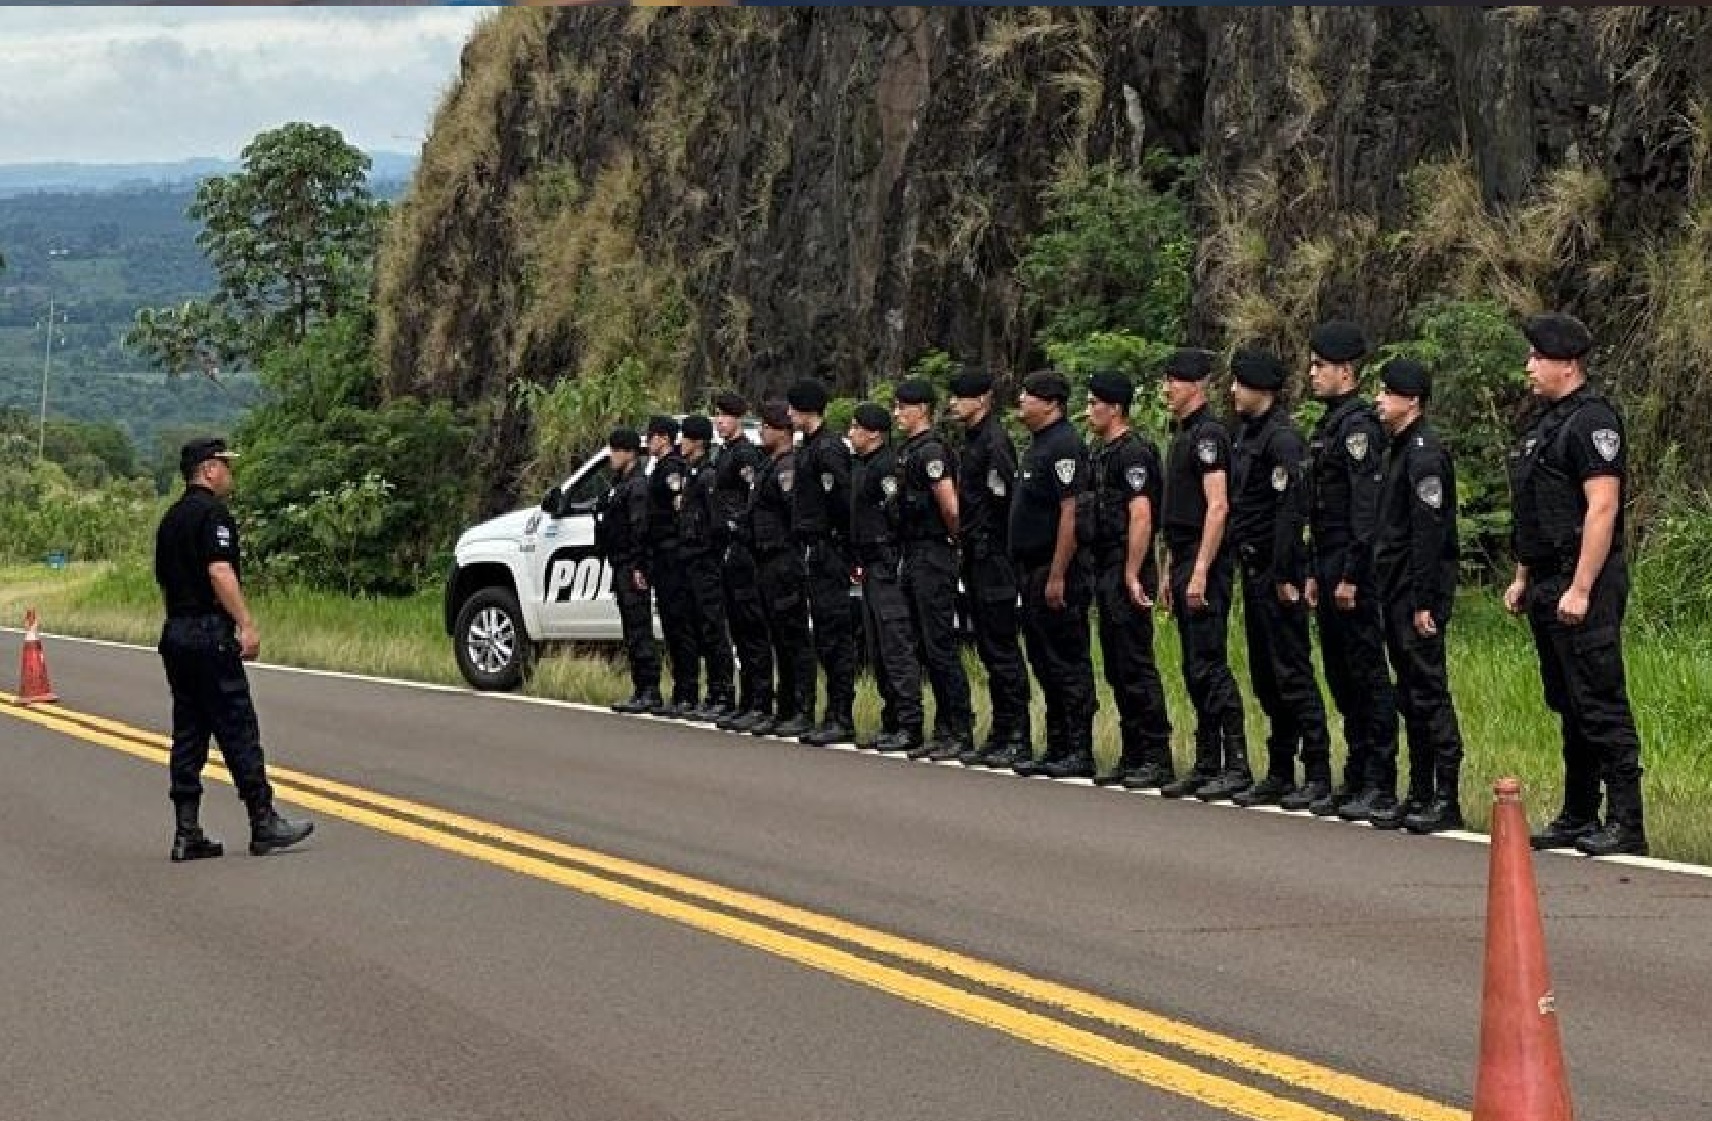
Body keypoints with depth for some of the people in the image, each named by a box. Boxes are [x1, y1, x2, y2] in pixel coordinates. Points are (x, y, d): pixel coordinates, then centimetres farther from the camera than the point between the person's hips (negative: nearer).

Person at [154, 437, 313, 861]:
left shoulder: (171, 519, 17)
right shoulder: (212, 513, -10)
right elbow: (220, 573, -20)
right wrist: (248, 625, -21)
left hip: (175, 633, 9)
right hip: (211, 633, -9)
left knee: (188, 733, 8)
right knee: (238, 730, -5)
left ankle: (187, 834, 6)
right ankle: (264, 824, -2)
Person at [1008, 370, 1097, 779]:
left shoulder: (1064, 445, -14)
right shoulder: (1039, 445, 18)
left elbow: (1071, 513, -21)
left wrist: (1057, 576, -24)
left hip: (1056, 573, -10)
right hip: (1034, 573, 10)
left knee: (1069, 664, -6)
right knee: (1045, 663, 13)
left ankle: (1080, 753, -2)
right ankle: (1058, 750, 18)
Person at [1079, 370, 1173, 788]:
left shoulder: (1134, 451, -12)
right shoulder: (1102, 451, 18)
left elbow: (1141, 515, -20)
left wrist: (1132, 575, -22)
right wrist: (1105, 574, 19)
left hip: (1127, 571, -10)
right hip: (1106, 571, 10)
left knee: (1136, 665, -8)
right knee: (1117, 669, 11)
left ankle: (1158, 758, -5)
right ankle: (1133, 757, 16)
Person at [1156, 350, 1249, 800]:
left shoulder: (1208, 433, -12)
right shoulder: (1181, 434, 18)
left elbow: (1217, 506, -20)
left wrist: (1200, 573, -23)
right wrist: (1170, 572, 21)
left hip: (1206, 565, -10)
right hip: (1183, 564, 10)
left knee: (1210, 667, -10)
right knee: (1194, 671, 10)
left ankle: (1237, 766, -8)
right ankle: (1207, 766, 14)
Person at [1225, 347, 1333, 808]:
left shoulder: (1282, 438, -13)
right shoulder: (1246, 434, 15)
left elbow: (1290, 510, -20)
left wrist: (1285, 576, -22)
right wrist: (1251, 570, 15)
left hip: (1278, 575, -10)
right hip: (1254, 572, 10)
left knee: (1293, 674, -7)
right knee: (1265, 678, 12)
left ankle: (1317, 774, -4)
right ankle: (1280, 774, 18)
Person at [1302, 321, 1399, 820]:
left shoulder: (1358, 424, -13)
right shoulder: (1327, 425, 18)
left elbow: (1367, 507, -20)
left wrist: (1350, 576, -22)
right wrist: (1315, 573, 19)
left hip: (1354, 570, -10)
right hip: (1330, 570, 10)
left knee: (1369, 676, -6)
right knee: (1342, 680, 13)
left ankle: (1380, 786, -4)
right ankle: (1355, 779, 19)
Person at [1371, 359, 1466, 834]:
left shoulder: (1424, 454, -14)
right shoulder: (1400, 450, 17)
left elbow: (1429, 534, -19)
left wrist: (1424, 602, -22)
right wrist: (1390, 595, 17)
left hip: (1419, 597, -10)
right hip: (1397, 596, 10)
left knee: (1430, 694, -7)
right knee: (1411, 698, 12)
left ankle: (1447, 800, -4)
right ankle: (1420, 796, 17)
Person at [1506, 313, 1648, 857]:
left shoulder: (1592, 420, -12)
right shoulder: (1545, 423, 18)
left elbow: (1601, 508, -20)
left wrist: (1580, 589, -23)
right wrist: (1523, 578, 22)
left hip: (1583, 589, -10)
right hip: (1549, 587, 10)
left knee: (1600, 704, -9)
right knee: (1569, 708, 13)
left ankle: (1625, 823, -7)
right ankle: (1579, 817, 20)